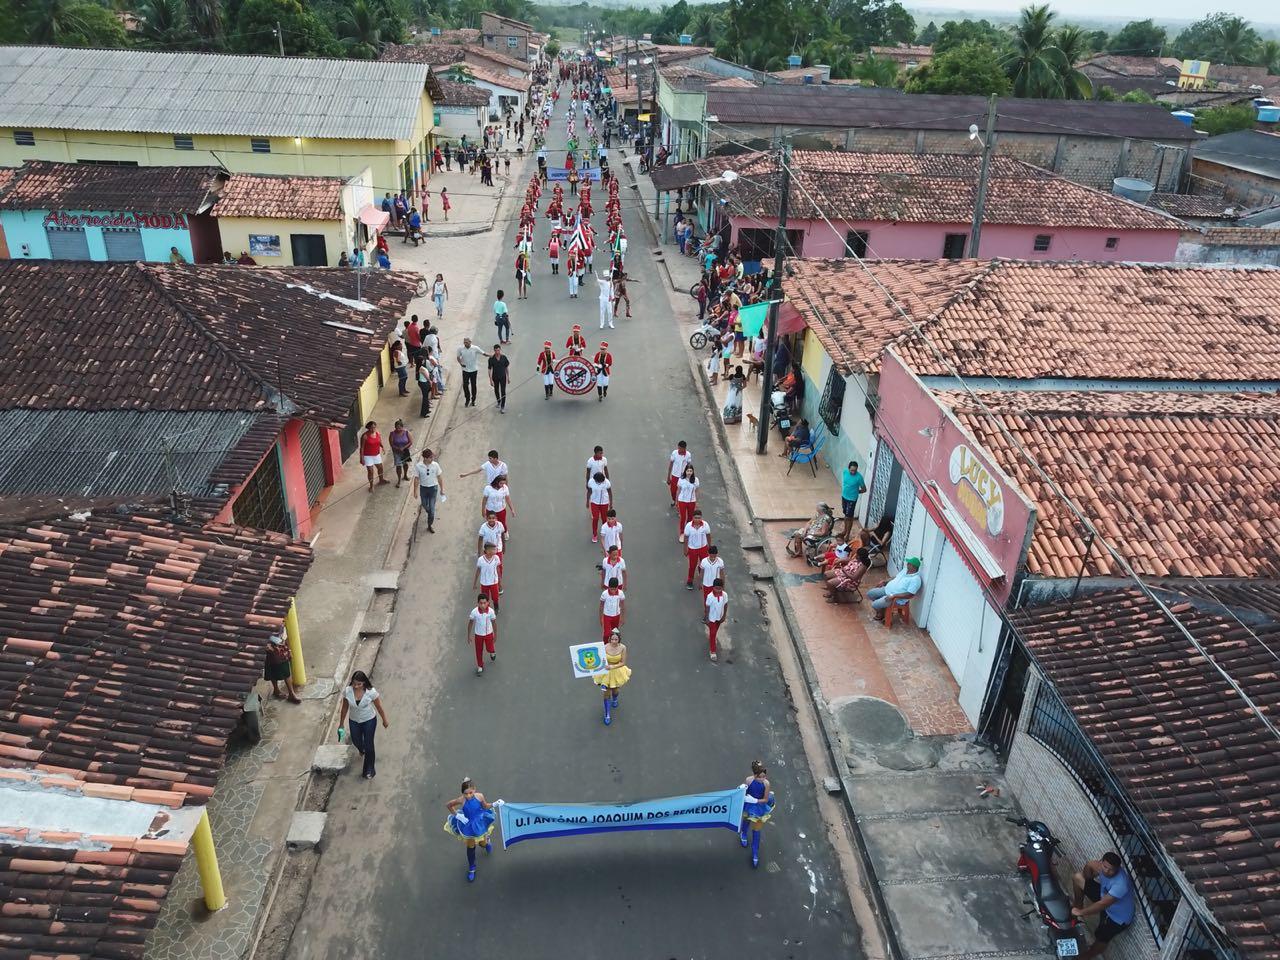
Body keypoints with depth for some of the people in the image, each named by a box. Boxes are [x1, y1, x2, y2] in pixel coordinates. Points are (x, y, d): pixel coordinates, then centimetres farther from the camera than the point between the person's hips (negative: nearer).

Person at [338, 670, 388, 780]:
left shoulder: (371, 692, -28)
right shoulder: (347, 691, -22)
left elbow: (379, 707, -13)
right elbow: (345, 708, -5)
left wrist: (384, 721, 0)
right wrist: (341, 724, 4)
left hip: (369, 721, -3)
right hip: (354, 721, 3)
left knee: (368, 744, 5)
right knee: (356, 742, 24)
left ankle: (369, 770, 27)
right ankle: (362, 750, 63)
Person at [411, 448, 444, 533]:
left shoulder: (435, 465, -17)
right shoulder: (418, 466, -19)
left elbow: (439, 477, -5)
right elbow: (416, 479, -8)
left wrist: (442, 489, 2)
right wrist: (415, 491, -3)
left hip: (433, 488, -1)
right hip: (423, 488, 1)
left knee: (432, 508, 0)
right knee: (425, 506, 20)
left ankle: (430, 525, 18)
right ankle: (430, 514, 54)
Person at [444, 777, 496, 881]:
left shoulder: (479, 796, -25)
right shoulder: (461, 800, -29)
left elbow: (485, 806, -5)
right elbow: (448, 805, -12)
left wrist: (494, 804, -22)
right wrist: (457, 815, -18)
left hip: (480, 824, 1)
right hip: (467, 826, -1)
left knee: (483, 843, 22)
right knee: (470, 847, 15)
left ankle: (487, 839, 61)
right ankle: (471, 869, 41)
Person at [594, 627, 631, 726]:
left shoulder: (623, 647, -22)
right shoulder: (605, 647, -25)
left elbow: (623, 663, -15)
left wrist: (612, 667, -27)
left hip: (617, 672, 1)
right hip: (606, 672, -1)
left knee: (615, 689, 27)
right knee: (606, 693, 6)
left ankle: (615, 700, 63)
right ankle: (607, 715, 22)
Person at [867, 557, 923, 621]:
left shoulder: (916, 579, -23)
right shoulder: (905, 570, 5)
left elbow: (910, 595, -27)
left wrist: (894, 596, -30)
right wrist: (885, 582, 8)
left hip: (897, 598, -9)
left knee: (874, 605, -17)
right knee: (869, 593, 7)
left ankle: (881, 614, 15)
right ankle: (881, 608, 25)